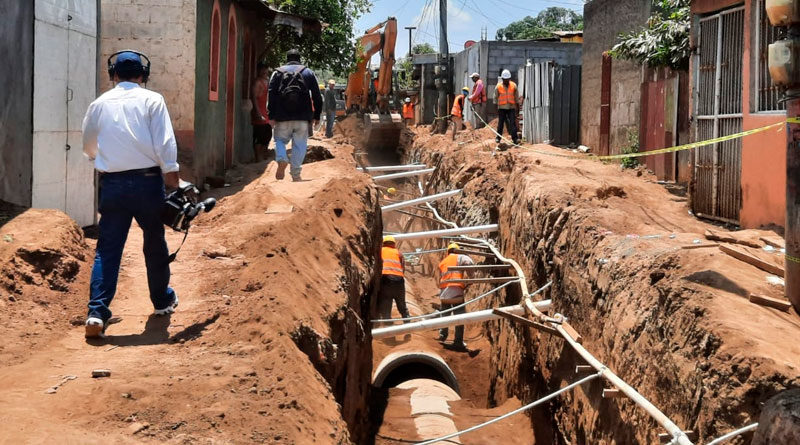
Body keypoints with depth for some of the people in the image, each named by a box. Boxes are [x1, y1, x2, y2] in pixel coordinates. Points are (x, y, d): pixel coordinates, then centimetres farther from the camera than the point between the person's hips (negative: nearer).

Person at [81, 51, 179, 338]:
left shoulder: (99, 104, 8)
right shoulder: (151, 100, 0)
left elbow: (88, 147, 20)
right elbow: (165, 143, -9)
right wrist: (173, 182, -7)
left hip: (112, 184, 2)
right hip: (147, 181, -1)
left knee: (107, 249, 3)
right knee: (155, 243, 16)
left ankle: (97, 312, -9)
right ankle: (162, 300, 32)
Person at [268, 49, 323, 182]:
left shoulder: (277, 73, 8)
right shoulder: (308, 73, 10)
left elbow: (271, 95, -1)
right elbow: (317, 97, 6)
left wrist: (271, 116, -1)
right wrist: (317, 116, 10)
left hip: (282, 116, 0)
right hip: (303, 117, 0)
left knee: (280, 140, 14)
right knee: (299, 144, 5)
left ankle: (282, 160, -15)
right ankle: (296, 174, 4)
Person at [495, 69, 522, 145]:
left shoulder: (514, 86, 2)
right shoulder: (498, 87, 0)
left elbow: (517, 98, 8)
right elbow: (495, 98, 7)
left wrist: (518, 107, 8)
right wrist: (496, 108, 7)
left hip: (511, 107, 0)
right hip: (502, 108, 0)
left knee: (512, 123, -7)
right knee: (500, 123, 5)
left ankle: (515, 138, -8)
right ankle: (498, 137, 17)